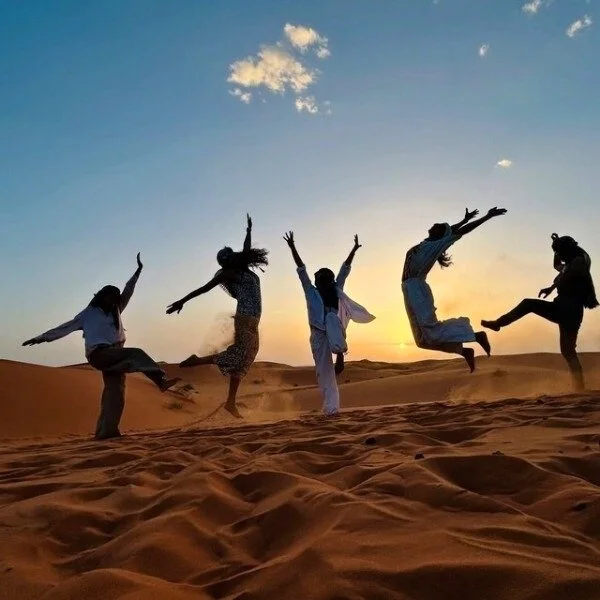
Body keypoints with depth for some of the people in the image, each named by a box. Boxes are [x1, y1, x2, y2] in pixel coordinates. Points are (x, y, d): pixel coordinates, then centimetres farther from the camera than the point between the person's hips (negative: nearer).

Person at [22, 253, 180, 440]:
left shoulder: (115, 311, 22)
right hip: (99, 354, -6)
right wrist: (42, 337, 4)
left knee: (115, 393, -5)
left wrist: (138, 271, 18)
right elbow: (66, 327, 9)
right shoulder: (89, 313, 11)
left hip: (114, 356, 6)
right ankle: (161, 380, -42)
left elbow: (127, 293, 20)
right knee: (135, 353, -26)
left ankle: (106, 431, -6)